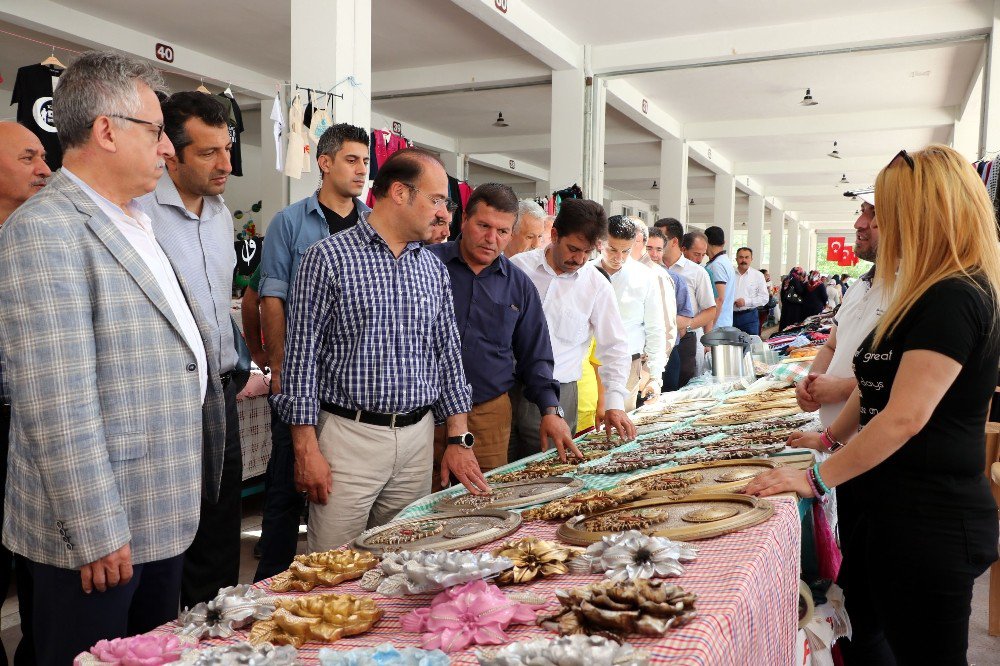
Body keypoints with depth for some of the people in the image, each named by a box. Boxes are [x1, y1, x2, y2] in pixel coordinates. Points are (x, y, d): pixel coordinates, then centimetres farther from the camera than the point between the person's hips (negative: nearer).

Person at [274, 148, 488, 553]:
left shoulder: (435, 269, 10)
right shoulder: (329, 257, -7)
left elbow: (448, 356, 12)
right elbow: (302, 356, -8)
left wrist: (459, 439, 6)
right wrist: (307, 450, -11)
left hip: (418, 438, 5)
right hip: (349, 435, -5)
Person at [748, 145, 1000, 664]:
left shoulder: (955, 298, -20)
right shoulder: (929, 293, 13)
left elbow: (905, 417, -25)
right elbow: (880, 383, 20)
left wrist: (817, 479, -20)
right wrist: (831, 437, 19)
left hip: (930, 522, -10)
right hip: (893, 507, 10)